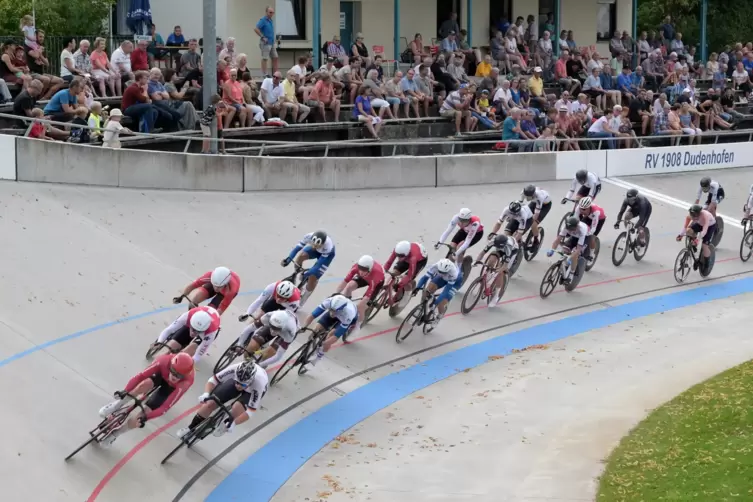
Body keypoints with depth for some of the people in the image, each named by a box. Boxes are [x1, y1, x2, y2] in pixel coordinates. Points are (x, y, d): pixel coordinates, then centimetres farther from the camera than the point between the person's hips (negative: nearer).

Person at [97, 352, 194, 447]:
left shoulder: (186, 381, -43)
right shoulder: (164, 361, -41)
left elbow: (166, 407, -41)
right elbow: (140, 376, -37)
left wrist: (145, 417, -49)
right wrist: (125, 392, -50)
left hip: (171, 386, -1)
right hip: (161, 374, 1)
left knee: (146, 410, -15)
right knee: (145, 385, -33)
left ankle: (115, 433, 3)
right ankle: (118, 403, -9)